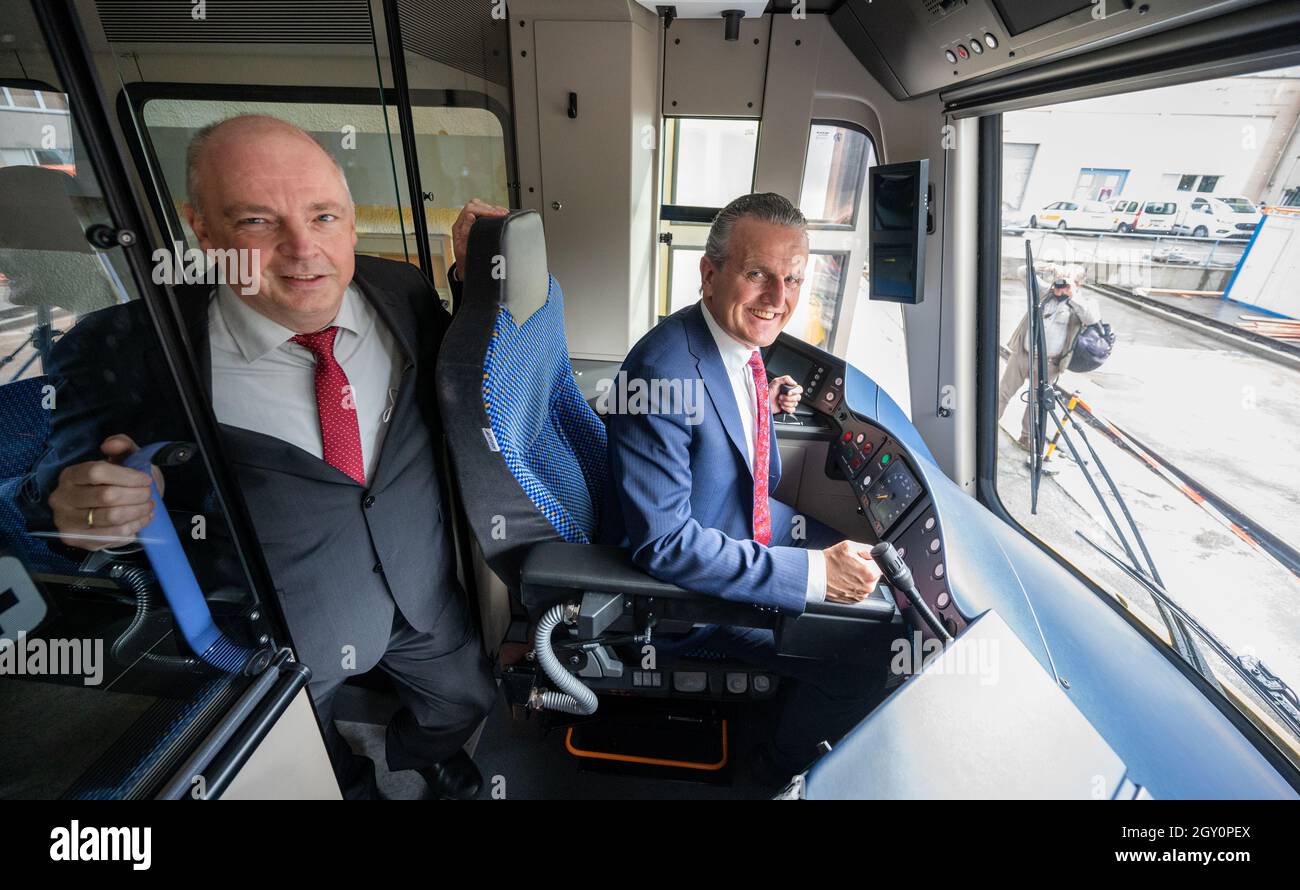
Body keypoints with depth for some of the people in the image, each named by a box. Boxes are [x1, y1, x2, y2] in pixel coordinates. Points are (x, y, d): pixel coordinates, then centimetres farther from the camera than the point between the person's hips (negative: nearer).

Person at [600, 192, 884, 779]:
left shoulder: (741, 342, -2)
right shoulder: (662, 371, -31)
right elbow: (663, 544, -31)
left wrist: (767, 406, -2)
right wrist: (812, 573, -29)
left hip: (744, 529, 9)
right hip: (677, 582, -9)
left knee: (865, 568, 16)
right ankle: (789, 764, 22)